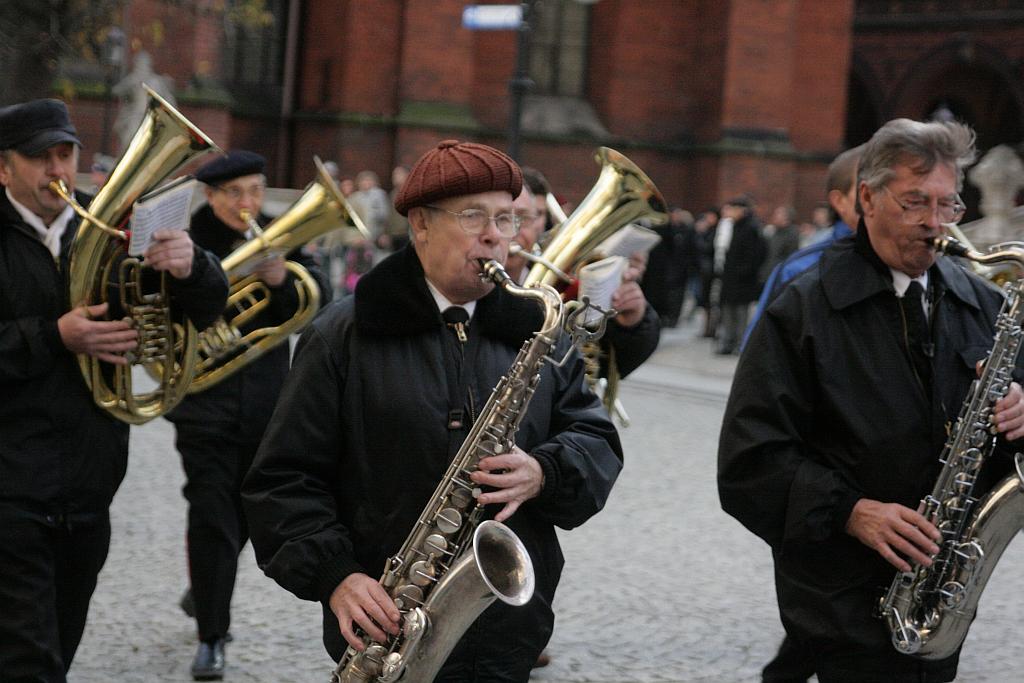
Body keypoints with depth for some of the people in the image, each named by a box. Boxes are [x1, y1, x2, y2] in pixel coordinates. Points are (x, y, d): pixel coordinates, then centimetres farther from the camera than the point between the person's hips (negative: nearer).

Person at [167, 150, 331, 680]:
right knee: (211, 519, -8)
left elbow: (318, 304, -8)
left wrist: (284, 278, -27)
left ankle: (202, 594, 43)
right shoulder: (188, 240, -5)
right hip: (206, 403, -3)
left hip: (265, 405, 4)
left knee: (244, 516, 17)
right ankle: (211, 637, 1)